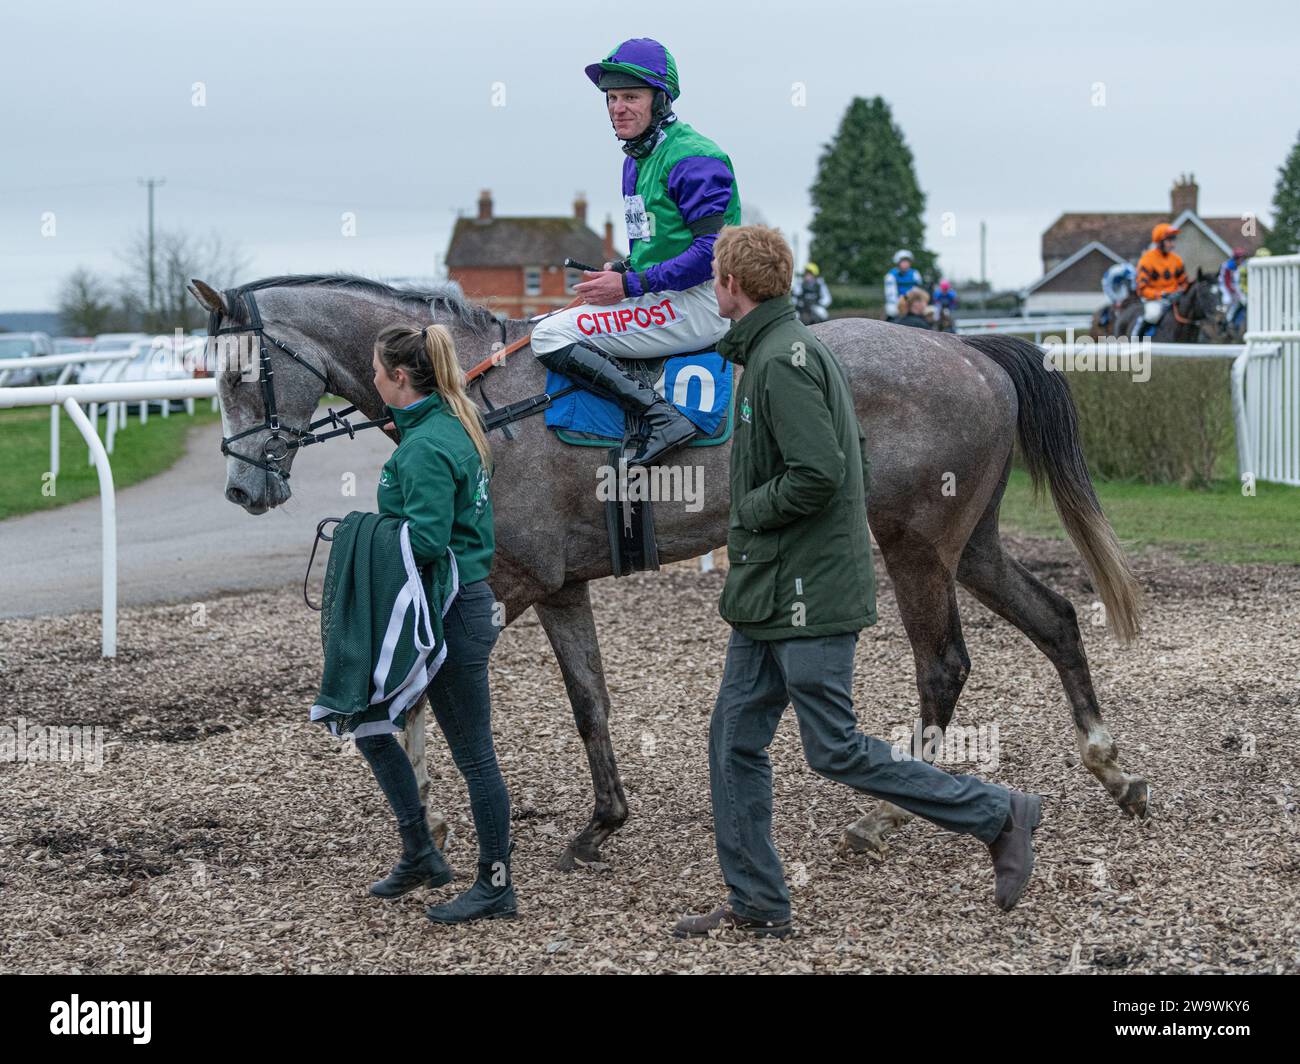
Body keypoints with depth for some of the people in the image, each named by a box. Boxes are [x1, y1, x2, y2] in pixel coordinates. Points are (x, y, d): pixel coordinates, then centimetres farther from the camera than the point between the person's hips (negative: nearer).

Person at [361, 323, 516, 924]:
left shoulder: (426, 446, -20)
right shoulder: (451, 427, 11)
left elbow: (424, 540, -27)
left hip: (451, 613, -11)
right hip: (449, 606, 11)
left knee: (472, 751, 0)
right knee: (367, 722, 16)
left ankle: (496, 885, 10)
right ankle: (418, 853, 23)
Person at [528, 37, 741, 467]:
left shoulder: (693, 160, -15)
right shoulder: (635, 160, 16)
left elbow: (711, 250, -22)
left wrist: (631, 285, -20)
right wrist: (620, 270, 4)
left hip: (700, 306, -11)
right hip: (662, 300, 11)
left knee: (552, 337, -18)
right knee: (546, 325, 17)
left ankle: (663, 417, -26)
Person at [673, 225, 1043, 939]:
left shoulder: (782, 360, -17)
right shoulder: (790, 349, 15)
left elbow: (819, 474, -27)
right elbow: (856, 468, 20)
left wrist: (749, 510, -12)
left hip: (807, 598, -10)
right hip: (768, 596, 10)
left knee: (836, 752, -5)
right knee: (734, 741, 10)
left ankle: (998, 815, 4)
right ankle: (755, 905, 15)